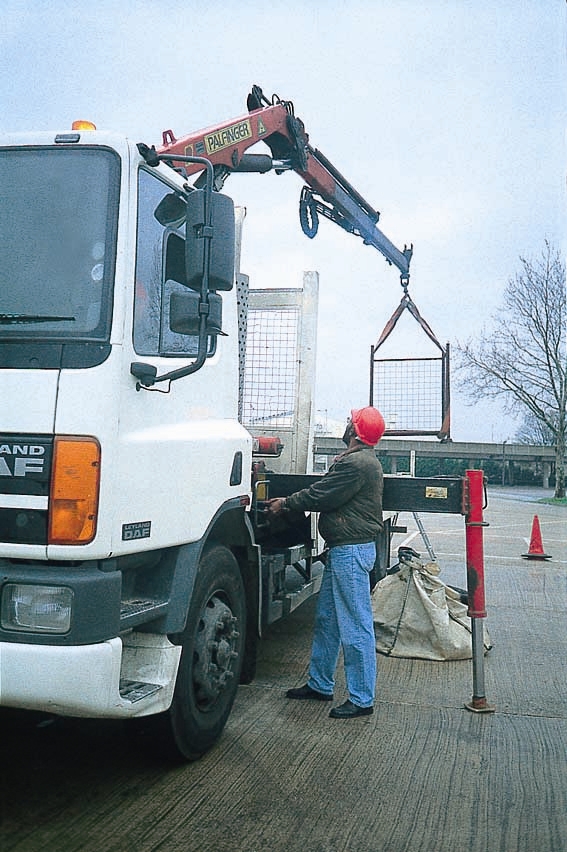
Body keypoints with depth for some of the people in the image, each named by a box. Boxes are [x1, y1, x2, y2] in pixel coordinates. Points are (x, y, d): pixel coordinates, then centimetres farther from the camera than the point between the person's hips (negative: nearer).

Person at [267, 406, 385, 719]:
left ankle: (362, 699, 4)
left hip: (351, 551, -12)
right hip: (344, 549, 12)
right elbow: (327, 492, 20)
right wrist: (290, 502, 17)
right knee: (327, 619, 18)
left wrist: (285, 503, -2)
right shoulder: (364, 460, 16)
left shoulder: (356, 463, -19)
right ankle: (320, 684, 29)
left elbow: (321, 495, -16)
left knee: (355, 626, -4)